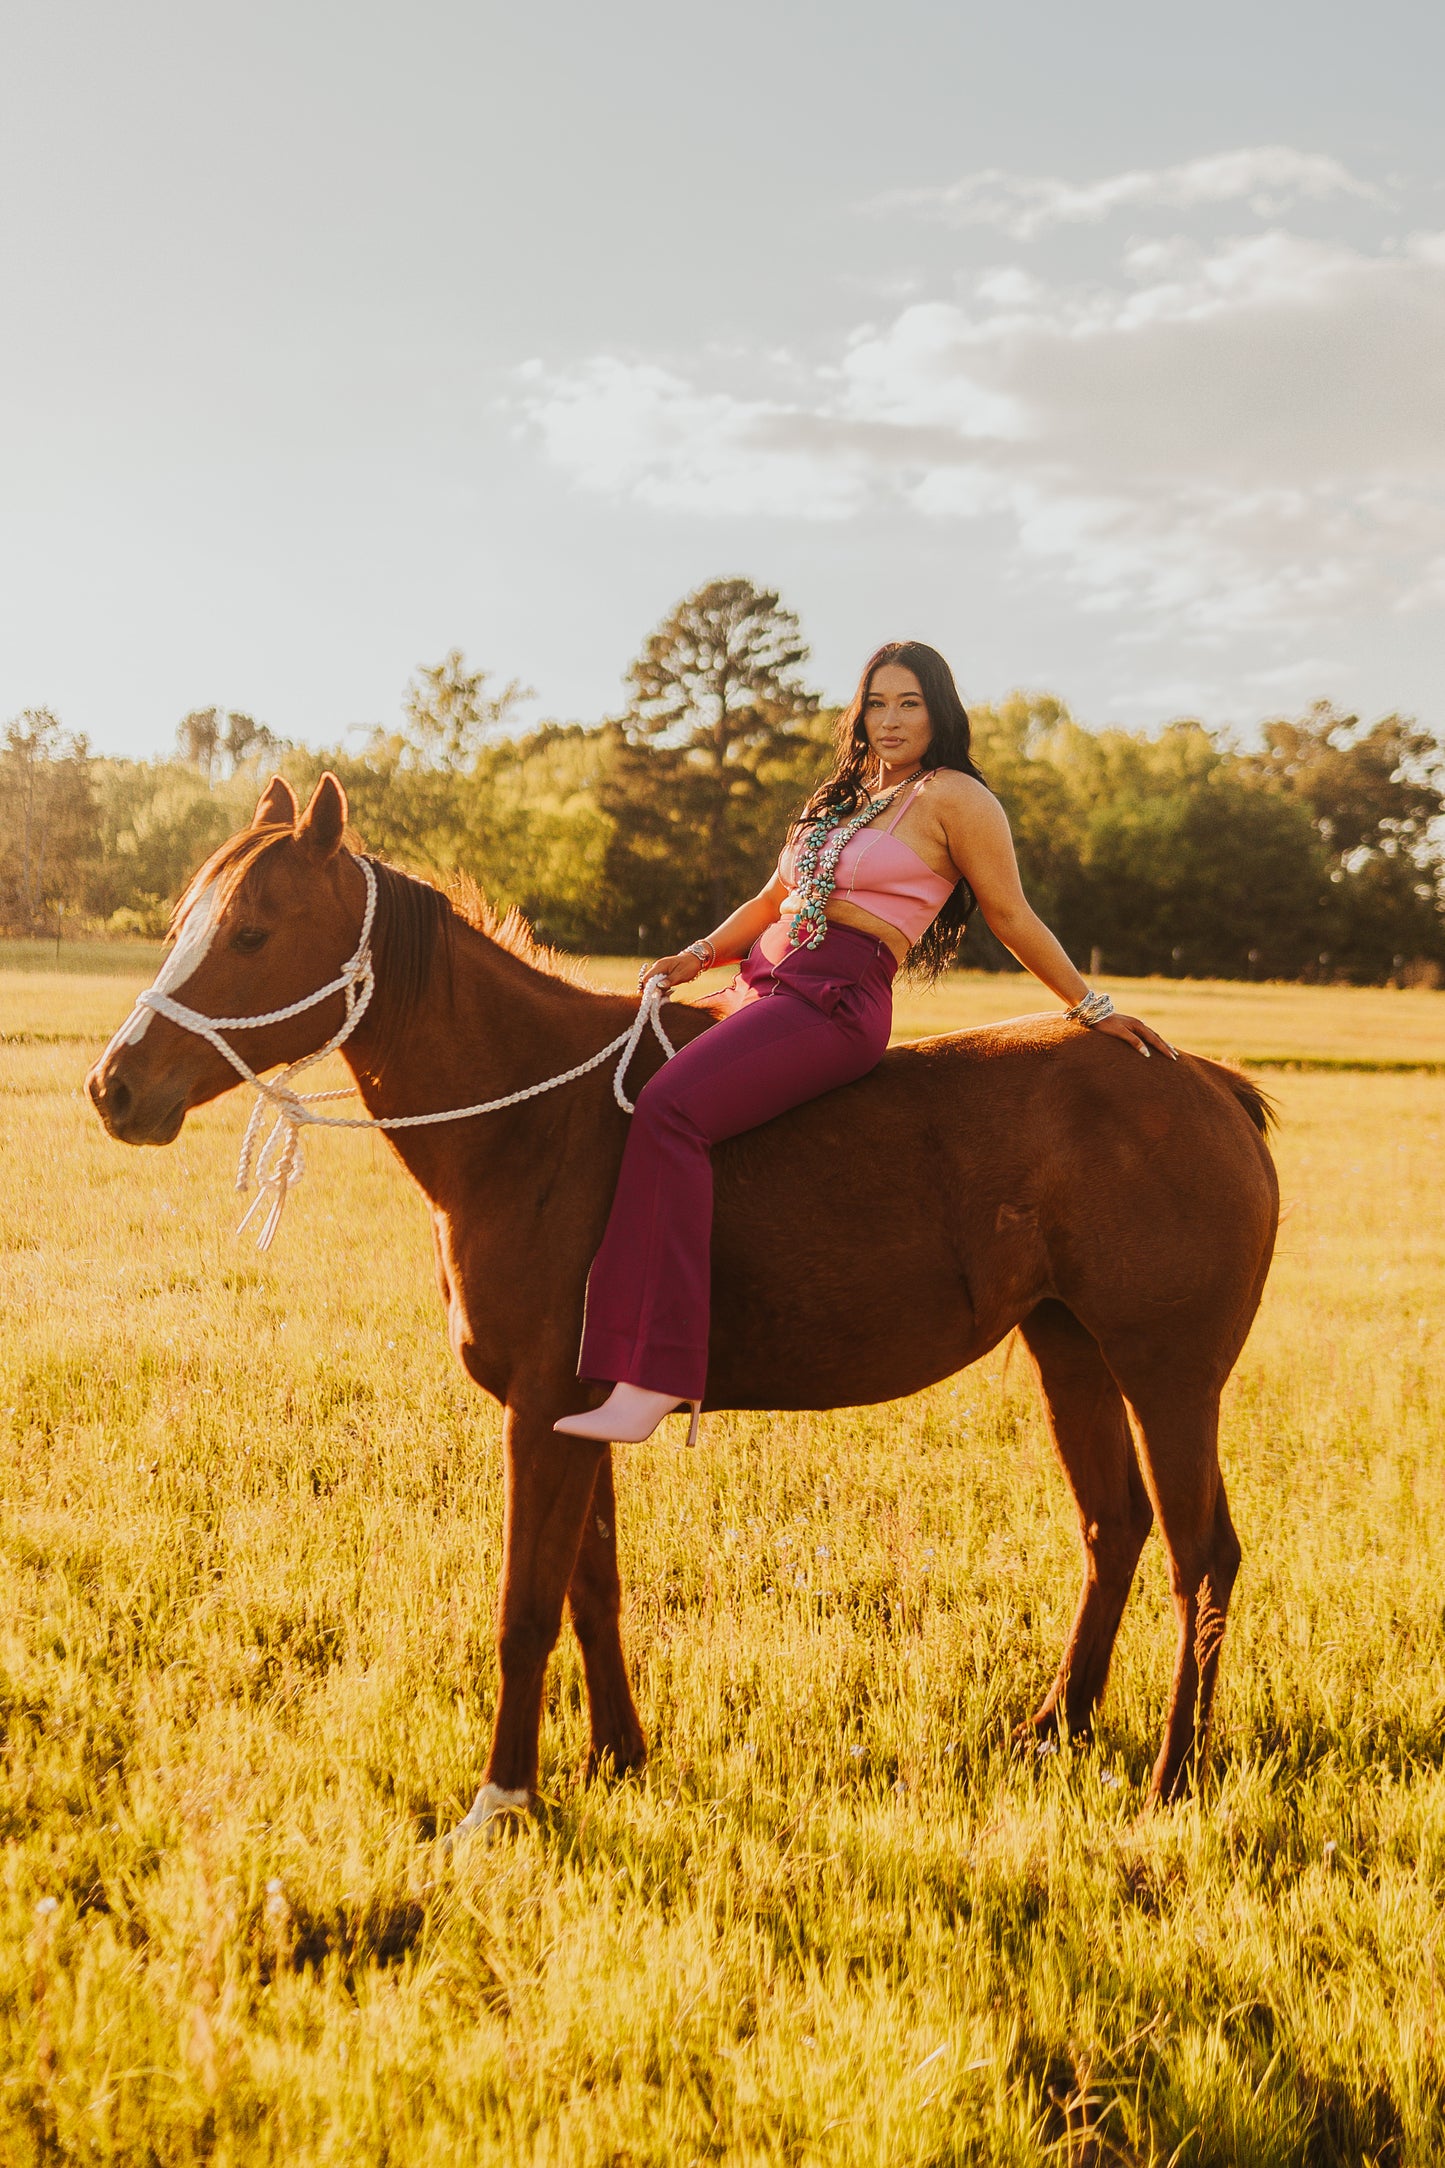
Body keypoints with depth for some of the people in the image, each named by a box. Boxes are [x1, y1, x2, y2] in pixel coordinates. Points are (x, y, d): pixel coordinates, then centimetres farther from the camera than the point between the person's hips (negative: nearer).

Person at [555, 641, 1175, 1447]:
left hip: (836, 1002, -10)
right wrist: (700, 955, 12)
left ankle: (655, 1381, -36)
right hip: (763, 987, 10)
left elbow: (1013, 917, 4)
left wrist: (1095, 1008, 5)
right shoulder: (846, 797, 25)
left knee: (671, 1108, -30)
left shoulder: (953, 798, 0)